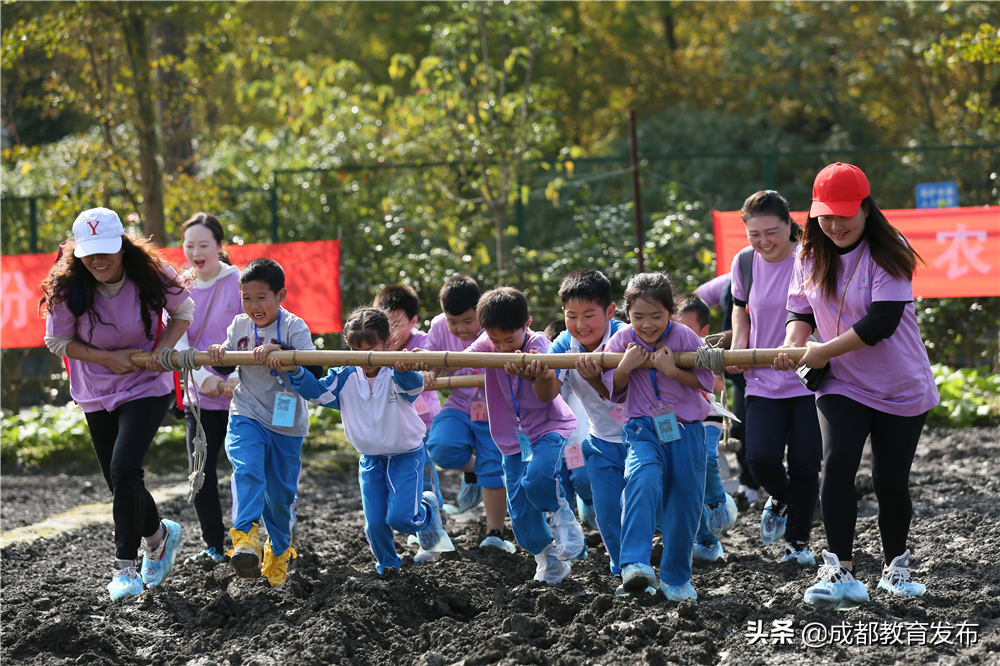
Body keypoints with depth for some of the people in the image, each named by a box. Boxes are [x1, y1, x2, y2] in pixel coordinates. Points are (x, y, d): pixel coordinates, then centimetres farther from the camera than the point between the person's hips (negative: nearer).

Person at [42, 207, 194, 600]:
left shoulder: (150, 275, -17)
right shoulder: (66, 288, -16)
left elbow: (183, 310, 2)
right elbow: (57, 341, -4)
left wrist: (163, 350, -14)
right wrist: (107, 358, -17)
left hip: (148, 387, -3)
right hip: (96, 394, 3)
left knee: (124, 471, -20)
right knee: (119, 481, 9)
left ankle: (125, 566, -10)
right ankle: (159, 535, 38)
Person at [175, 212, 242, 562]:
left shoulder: (241, 284, -8)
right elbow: (177, 343, -4)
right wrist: (203, 378, -20)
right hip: (201, 397, 4)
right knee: (201, 473, 2)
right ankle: (214, 545, 16)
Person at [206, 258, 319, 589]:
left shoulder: (294, 327, -10)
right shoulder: (239, 326, 3)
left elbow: (313, 370, -23)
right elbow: (226, 368, 15)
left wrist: (278, 352, -36)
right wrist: (218, 355, -8)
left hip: (286, 425, -2)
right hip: (246, 417, 2)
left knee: (280, 493, 10)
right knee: (247, 471, -26)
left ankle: (279, 550, 33)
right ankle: (246, 538, -38)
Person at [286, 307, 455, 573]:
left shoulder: (397, 375, -21)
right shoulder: (345, 378, -7)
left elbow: (413, 386, -42)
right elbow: (317, 391, -10)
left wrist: (405, 371, -68)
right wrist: (295, 372, -30)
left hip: (407, 454, -4)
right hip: (371, 459, 4)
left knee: (400, 518, -16)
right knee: (375, 522, 3)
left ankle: (427, 510, 20)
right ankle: (387, 563, 34)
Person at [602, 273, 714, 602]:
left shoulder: (684, 337, -8)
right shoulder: (622, 340, -2)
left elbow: (706, 381, -8)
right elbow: (613, 390, 5)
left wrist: (671, 370, -23)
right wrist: (625, 367, -15)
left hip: (686, 430, 0)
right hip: (644, 428, 0)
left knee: (685, 504, 5)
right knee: (643, 479, -31)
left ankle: (676, 577, 27)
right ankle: (635, 565, -37)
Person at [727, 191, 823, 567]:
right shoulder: (744, 262, 1)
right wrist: (738, 347, 3)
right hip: (763, 381, 3)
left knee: (805, 464, -4)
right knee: (760, 457, -12)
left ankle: (798, 542, 17)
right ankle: (780, 499, 23)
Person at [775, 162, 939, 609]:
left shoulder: (888, 252, -15)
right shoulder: (811, 255, 1)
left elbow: (882, 323, -23)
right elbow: (801, 311, 9)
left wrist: (823, 351, -21)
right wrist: (793, 344, -13)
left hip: (902, 388, -3)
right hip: (841, 386, 3)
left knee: (891, 481, 4)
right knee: (837, 467, -18)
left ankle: (895, 567, 27)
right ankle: (841, 574, -23)